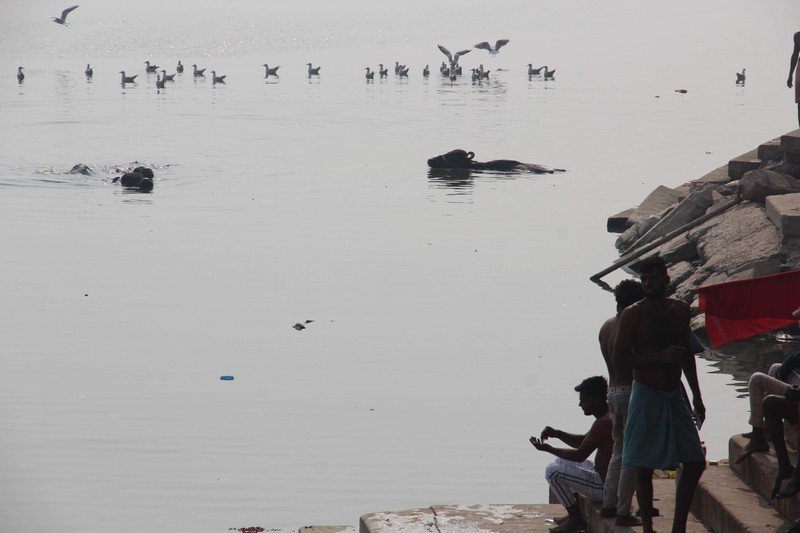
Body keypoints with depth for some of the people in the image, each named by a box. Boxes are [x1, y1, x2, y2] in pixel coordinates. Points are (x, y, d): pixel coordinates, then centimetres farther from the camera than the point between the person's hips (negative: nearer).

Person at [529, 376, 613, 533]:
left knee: (553, 471, -13)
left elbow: (580, 455, -21)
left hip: (605, 486, -11)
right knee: (562, 461, 25)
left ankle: (576, 519, -1)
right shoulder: (607, 418, 10)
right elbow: (582, 441, 20)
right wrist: (557, 434, 4)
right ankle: (574, 514, 22)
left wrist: (547, 448, -11)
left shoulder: (603, 423, -23)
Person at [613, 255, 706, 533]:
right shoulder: (633, 314, -9)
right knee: (644, 468, 0)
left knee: (695, 462, 3)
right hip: (646, 396, -5)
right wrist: (659, 357, -22)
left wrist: (696, 395, 17)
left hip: (674, 395, 5)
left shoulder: (679, 309, 7)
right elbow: (620, 361, -14)